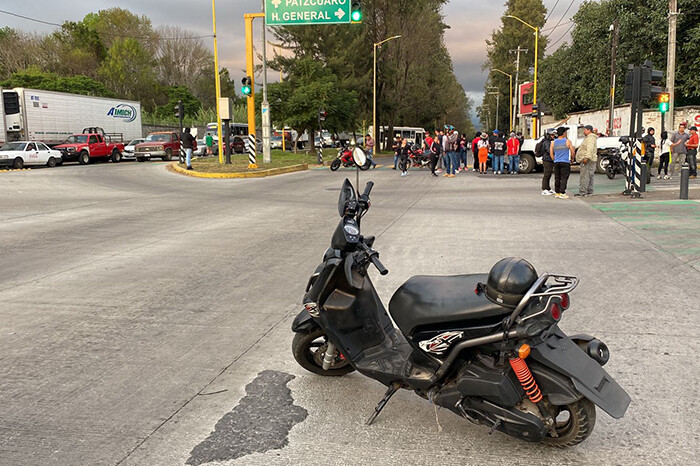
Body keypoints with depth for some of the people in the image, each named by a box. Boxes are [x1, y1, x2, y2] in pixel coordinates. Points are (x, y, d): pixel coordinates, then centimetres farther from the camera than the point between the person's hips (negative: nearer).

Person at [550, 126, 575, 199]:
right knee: (564, 178, -3)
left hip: (556, 162, 4)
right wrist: (572, 158, 14)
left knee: (557, 178, 9)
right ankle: (562, 193, -8)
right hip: (565, 162, -4)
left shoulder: (553, 142, 5)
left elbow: (551, 154, 6)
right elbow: (572, 152, -3)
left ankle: (557, 193, 13)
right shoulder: (567, 141, -5)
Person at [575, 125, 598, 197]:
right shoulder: (588, 138, 23)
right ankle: (589, 191, 18)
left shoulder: (591, 138, -13)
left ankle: (582, 192, -17)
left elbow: (590, 149, -26)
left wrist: (586, 157, -33)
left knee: (584, 176, -14)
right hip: (588, 160, 12)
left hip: (587, 160, -12)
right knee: (589, 176, 13)